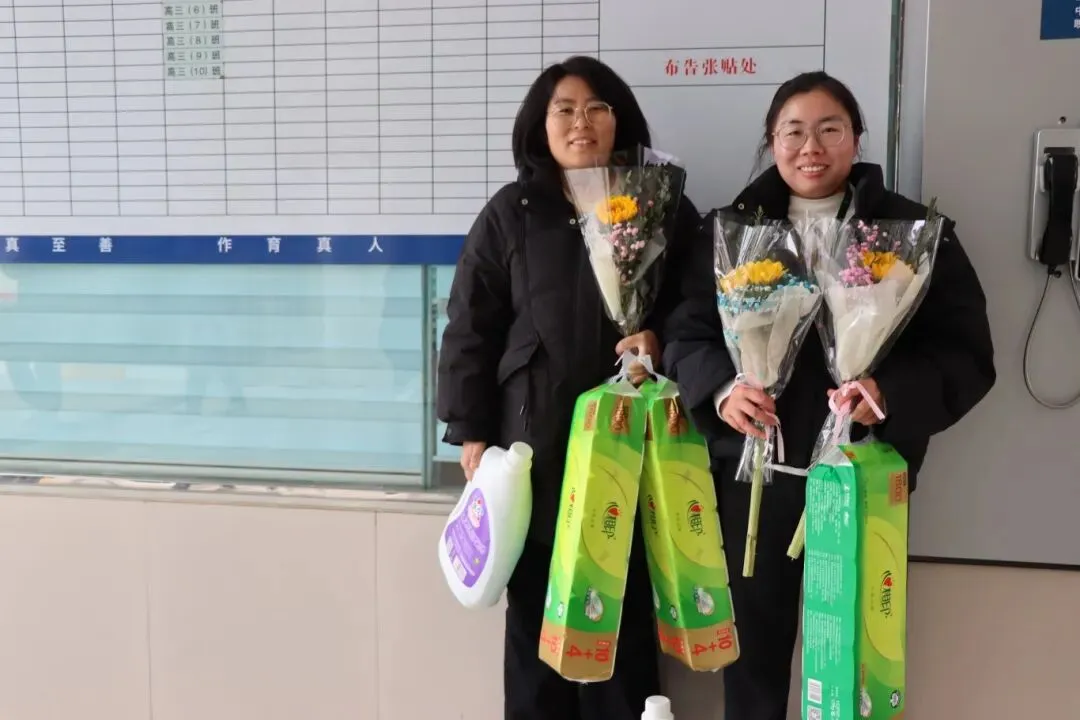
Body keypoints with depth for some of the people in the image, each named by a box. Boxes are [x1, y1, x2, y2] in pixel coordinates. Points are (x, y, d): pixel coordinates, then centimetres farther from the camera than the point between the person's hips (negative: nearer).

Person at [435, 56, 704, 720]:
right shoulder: (510, 214, 5)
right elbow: (469, 329, 3)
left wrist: (658, 337, -10)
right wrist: (472, 433, -3)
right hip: (534, 438, 0)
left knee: (623, 604, 4)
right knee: (536, 603, 6)